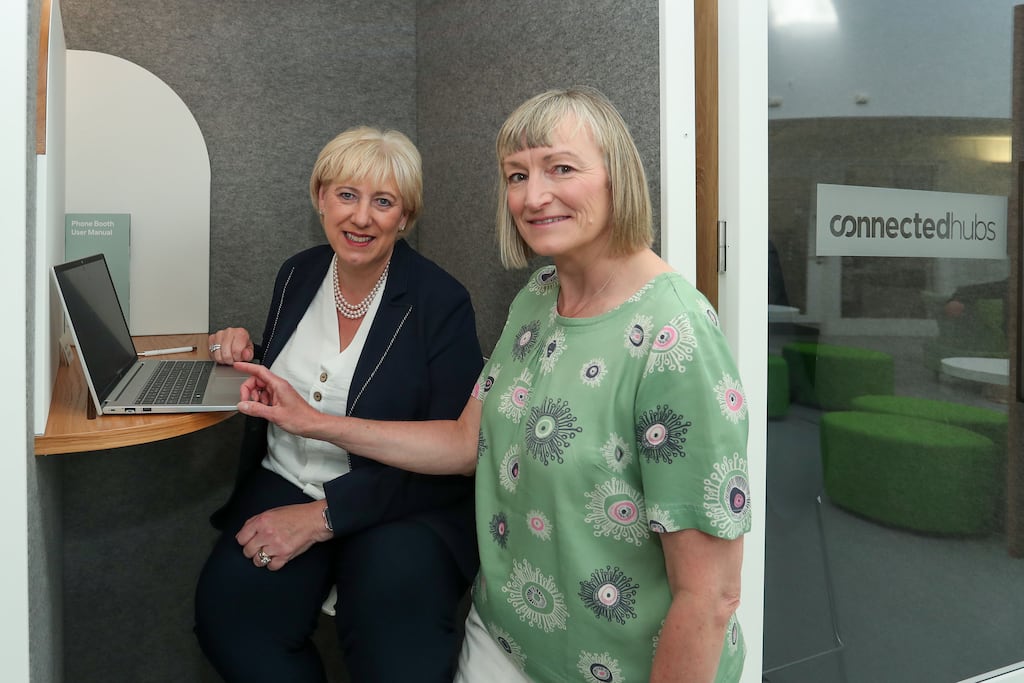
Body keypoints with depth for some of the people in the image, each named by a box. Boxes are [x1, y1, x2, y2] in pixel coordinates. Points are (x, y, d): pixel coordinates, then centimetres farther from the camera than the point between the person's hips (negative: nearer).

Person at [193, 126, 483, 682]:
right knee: (226, 614, -23)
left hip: (399, 505, -4)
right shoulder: (297, 274, 7)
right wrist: (246, 352, 1)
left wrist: (323, 515, -20)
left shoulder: (441, 302, -11)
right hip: (283, 484, 5)